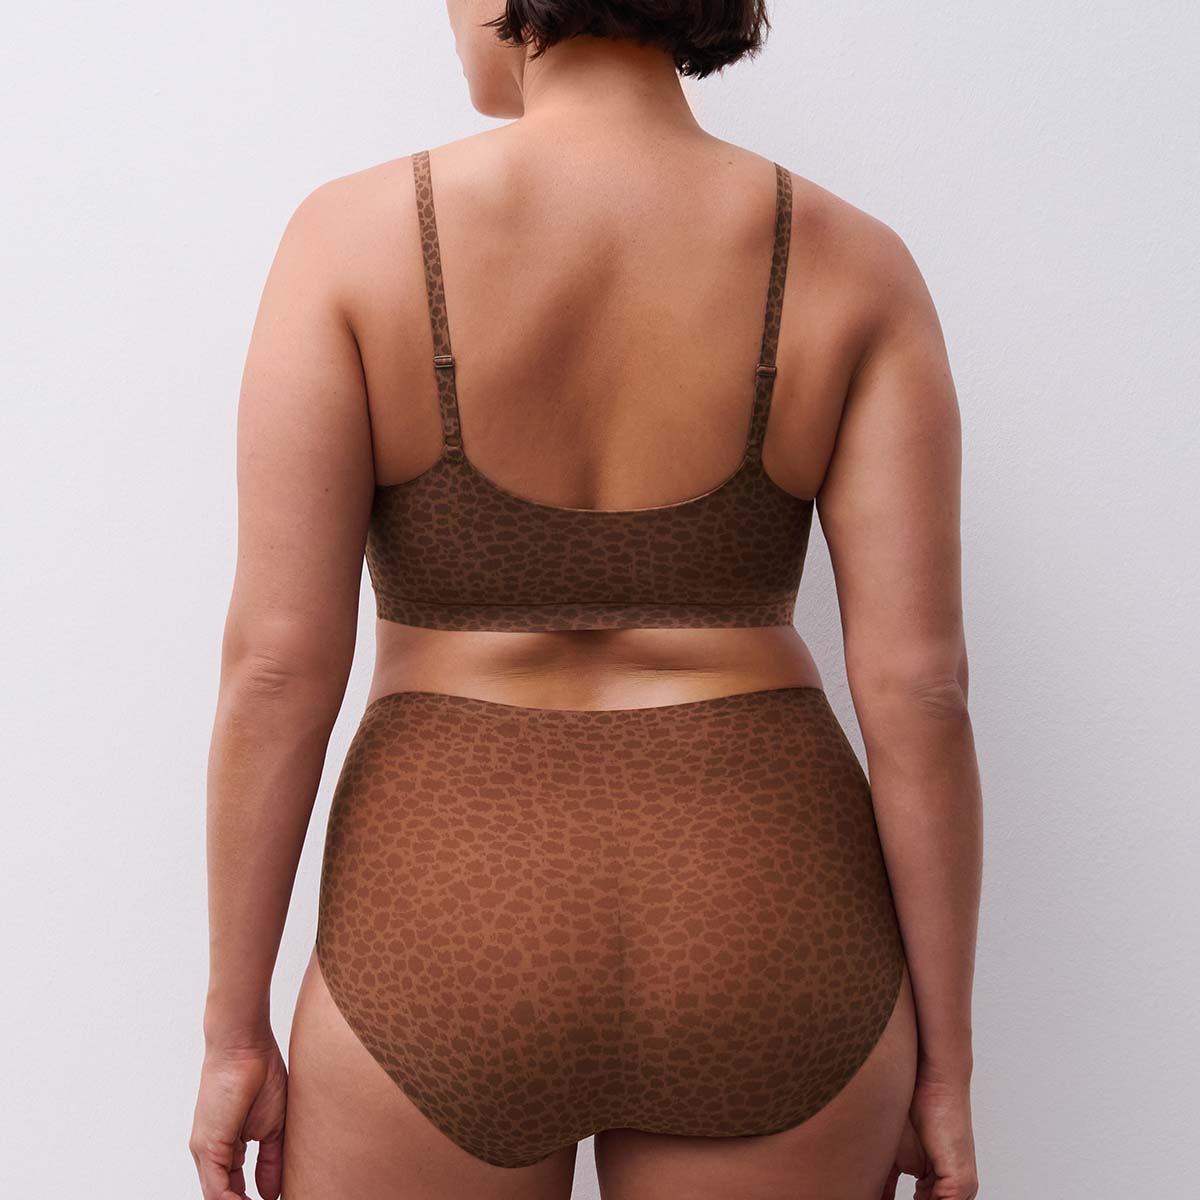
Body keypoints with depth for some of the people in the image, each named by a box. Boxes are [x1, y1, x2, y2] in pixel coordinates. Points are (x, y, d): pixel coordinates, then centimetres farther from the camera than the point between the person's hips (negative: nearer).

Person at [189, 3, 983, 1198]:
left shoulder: (355, 235, -8)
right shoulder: (851, 266, -4)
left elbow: (277, 660, -11)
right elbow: (916, 685, -7)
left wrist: (235, 1029, 0)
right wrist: (945, 1060, 2)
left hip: (455, 955, -1)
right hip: (761, 955, 2)